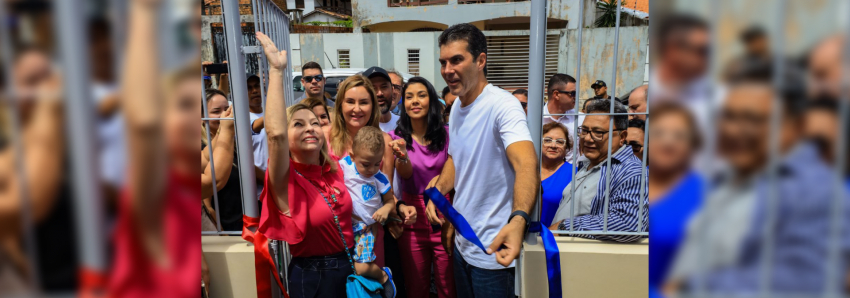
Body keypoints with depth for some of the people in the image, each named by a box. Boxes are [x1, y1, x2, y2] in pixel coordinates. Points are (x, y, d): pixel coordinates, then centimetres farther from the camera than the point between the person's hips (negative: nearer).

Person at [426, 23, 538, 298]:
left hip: (492, 251, -8)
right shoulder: (457, 106, 5)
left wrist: (518, 220, -54)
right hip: (462, 242, 8)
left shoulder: (502, 105, -21)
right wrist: (438, 190, -1)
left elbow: (527, 166, -36)